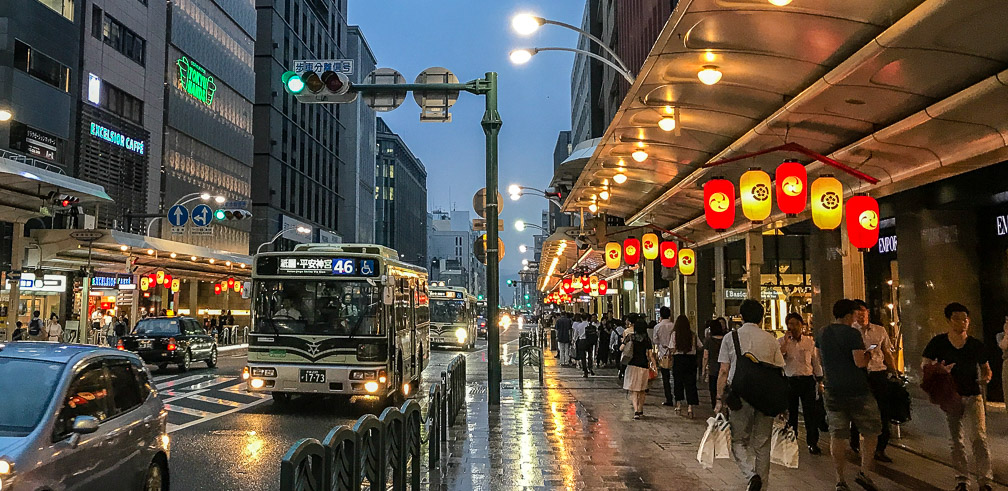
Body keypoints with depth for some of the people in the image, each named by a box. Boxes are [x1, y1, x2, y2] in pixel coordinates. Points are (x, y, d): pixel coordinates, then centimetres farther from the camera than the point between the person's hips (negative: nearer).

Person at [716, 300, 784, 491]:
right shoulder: (771, 339, 6)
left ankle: (751, 475, -12)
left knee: (738, 441, 10)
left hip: (740, 395, -2)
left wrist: (720, 399, 2)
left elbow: (724, 372, -2)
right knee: (762, 443, 12)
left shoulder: (730, 338, 1)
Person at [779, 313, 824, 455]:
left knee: (811, 412, 0)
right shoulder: (781, 341, 0)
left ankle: (812, 443, 13)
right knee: (791, 413, 10)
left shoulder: (810, 341, 4)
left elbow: (816, 361, 10)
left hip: (808, 380, 1)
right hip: (790, 380, 0)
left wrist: (819, 380, 10)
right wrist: (786, 341, -17)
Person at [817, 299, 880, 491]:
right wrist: (868, 354, 2)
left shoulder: (822, 333, 9)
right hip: (857, 390, -5)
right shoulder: (852, 333, -11)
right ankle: (865, 472, 4)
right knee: (871, 430, 11)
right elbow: (860, 362, -18)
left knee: (837, 435, 6)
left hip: (833, 391, 5)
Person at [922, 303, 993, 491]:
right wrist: (937, 369, -23)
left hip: (973, 395, 0)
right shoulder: (938, 342, -4)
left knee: (978, 437, -14)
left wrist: (986, 377, -10)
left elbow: (986, 368, 12)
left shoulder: (976, 344, 0)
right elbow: (924, 365, -2)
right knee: (956, 440, 8)